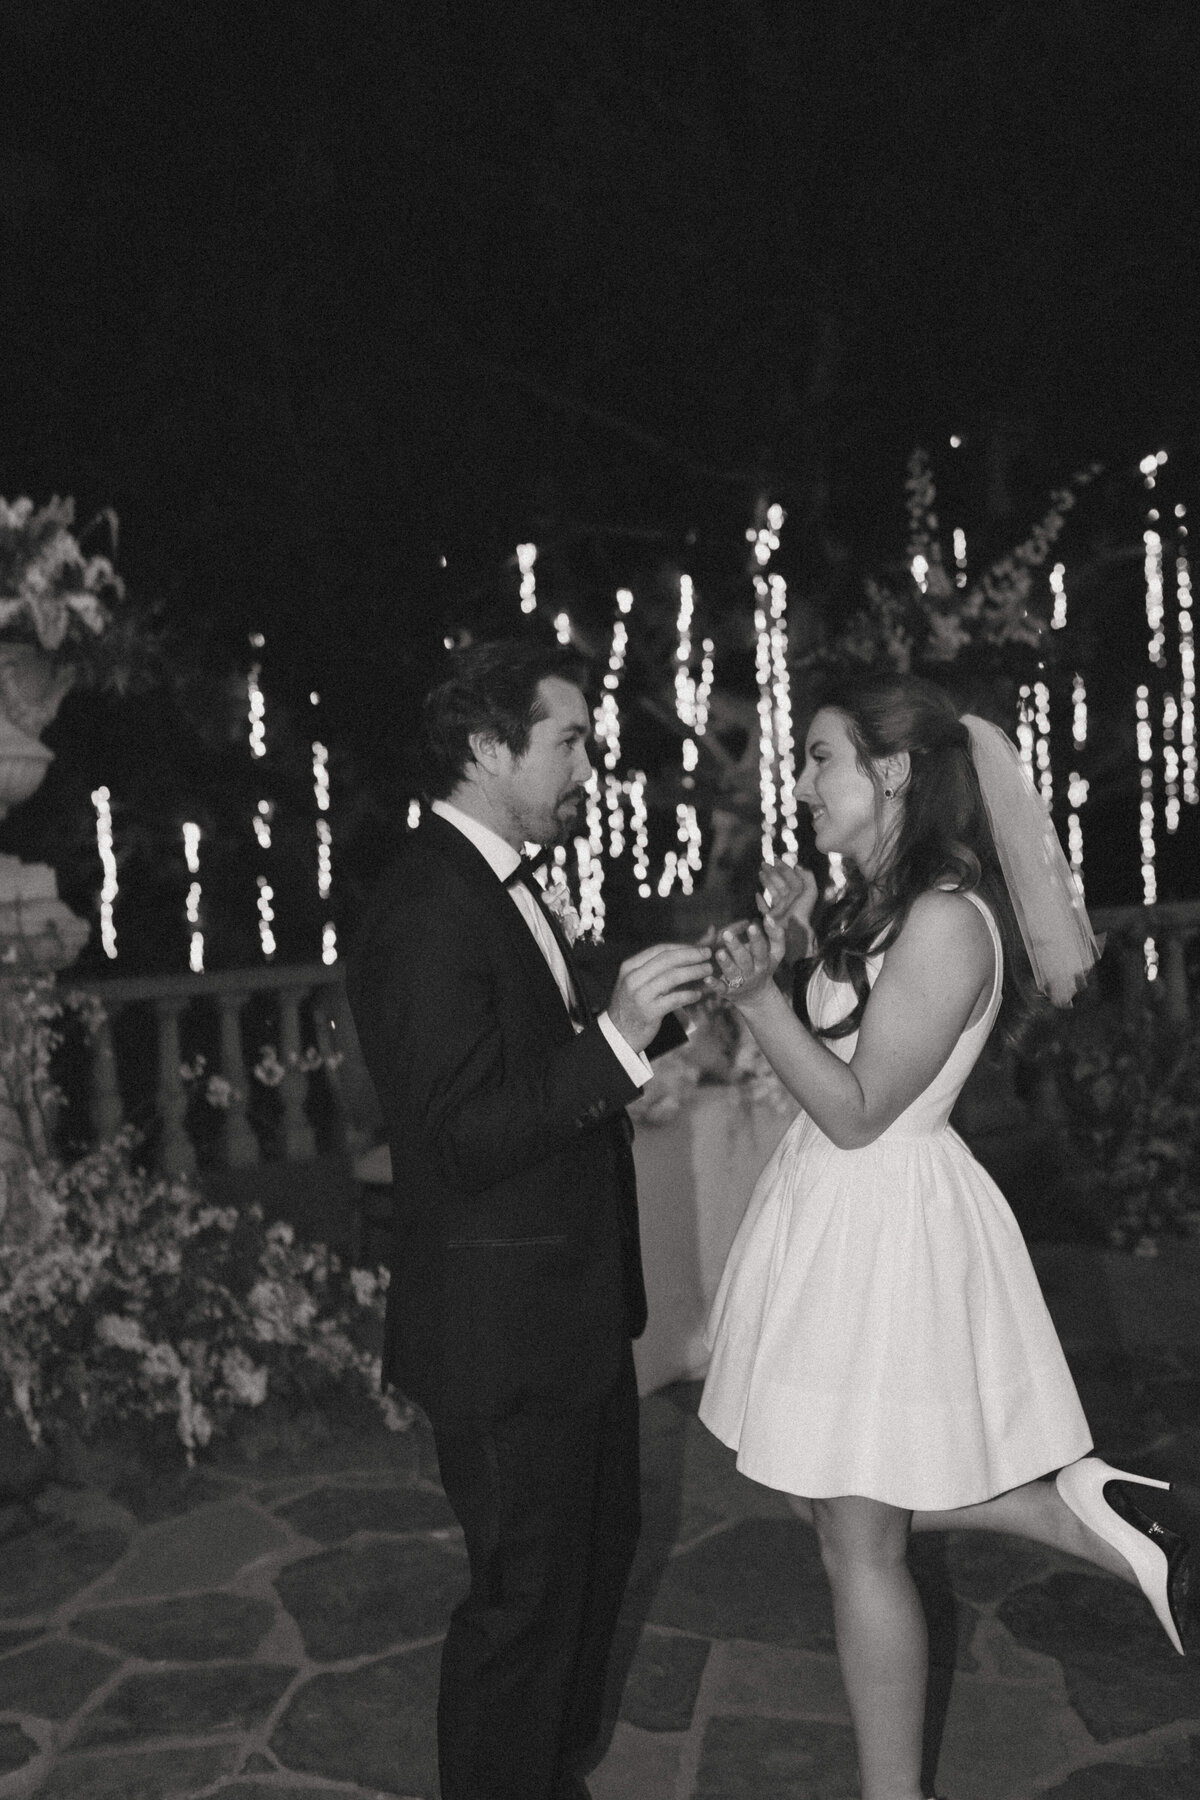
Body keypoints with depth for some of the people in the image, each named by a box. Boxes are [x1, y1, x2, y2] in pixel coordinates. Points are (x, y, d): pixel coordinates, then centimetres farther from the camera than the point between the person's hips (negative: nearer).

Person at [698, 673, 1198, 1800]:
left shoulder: (945, 920, -21)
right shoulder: (884, 908, 8)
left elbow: (857, 1112, -20)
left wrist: (757, 993, -28)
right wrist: (789, 948, 7)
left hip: (884, 1228, -10)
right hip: (835, 1212, 10)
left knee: (858, 1540, 6)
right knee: (838, 1500, 19)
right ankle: (1076, 1509, 22)